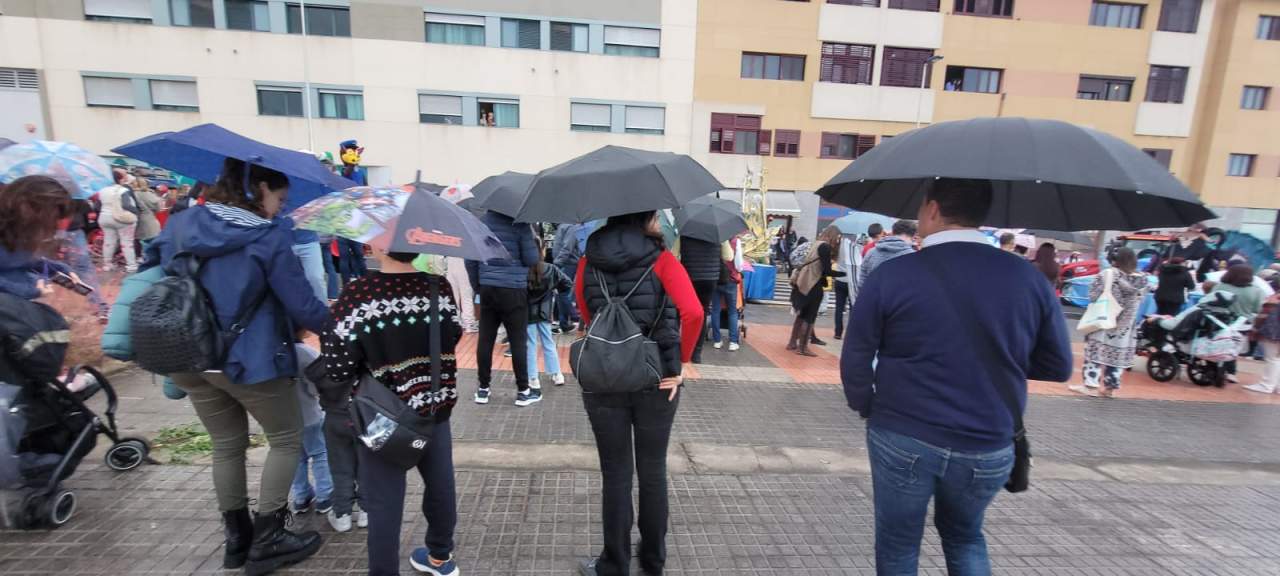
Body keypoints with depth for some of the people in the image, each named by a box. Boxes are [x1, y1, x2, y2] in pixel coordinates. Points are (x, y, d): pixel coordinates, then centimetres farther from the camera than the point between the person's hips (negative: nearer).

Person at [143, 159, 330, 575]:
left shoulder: (180, 225, 4)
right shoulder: (269, 237, -14)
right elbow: (302, 305, -14)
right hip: (249, 359, -6)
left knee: (227, 445, 20)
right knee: (287, 438, 12)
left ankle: (237, 538, 31)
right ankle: (267, 539, 15)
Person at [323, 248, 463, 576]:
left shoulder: (356, 296, -18)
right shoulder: (441, 288, -7)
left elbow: (337, 369, -15)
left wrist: (329, 329, 3)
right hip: (435, 407, 4)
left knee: (383, 502, 10)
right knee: (441, 485, 20)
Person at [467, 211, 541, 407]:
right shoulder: (519, 223, -8)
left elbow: (470, 259, 9)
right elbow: (531, 259, -9)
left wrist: (477, 286, 18)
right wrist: (535, 243, 10)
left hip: (487, 288, 5)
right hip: (513, 290, -4)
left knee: (485, 339, 9)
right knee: (518, 341, 3)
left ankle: (483, 388, 18)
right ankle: (523, 391, 11)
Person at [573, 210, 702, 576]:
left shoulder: (588, 261, 1)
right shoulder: (662, 259, -9)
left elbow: (585, 314, 11)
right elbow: (693, 312, -21)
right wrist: (680, 361, -10)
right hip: (657, 381, -1)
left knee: (616, 475, 12)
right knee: (653, 471, 17)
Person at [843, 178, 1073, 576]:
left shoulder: (892, 275, -12)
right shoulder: (1027, 278, -3)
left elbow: (855, 360, -9)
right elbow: (1058, 366, 6)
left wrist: (867, 409, 9)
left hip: (901, 439, -3)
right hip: (989, 448, 3)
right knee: (965, 535, 29)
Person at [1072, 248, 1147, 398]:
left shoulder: (1108, 274, -13)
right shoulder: (1142, 280, 0)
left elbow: (1092, 296, -11)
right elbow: (1139, 301, 5)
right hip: (1126, 326, 4)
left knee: (1097, 351, 3)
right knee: (1118, 354, 9)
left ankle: (1092, 384, 2)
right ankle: (1109, 387, 13)